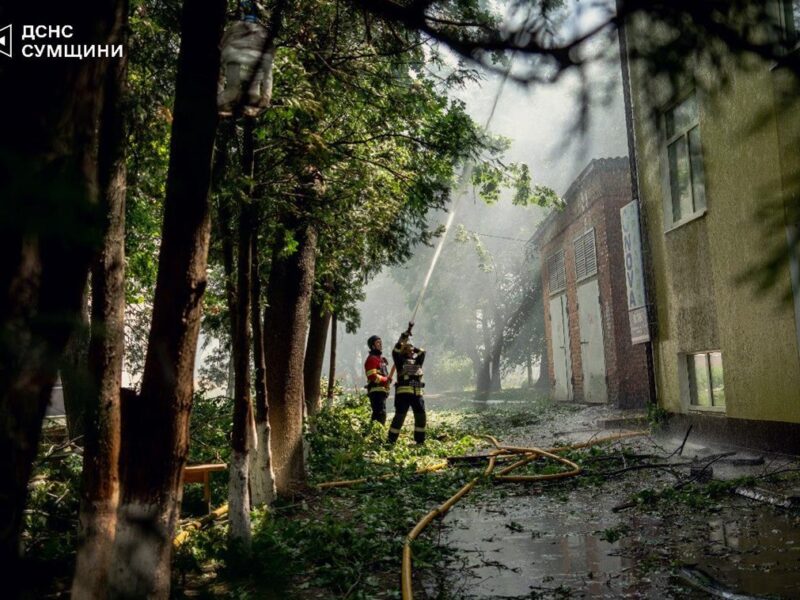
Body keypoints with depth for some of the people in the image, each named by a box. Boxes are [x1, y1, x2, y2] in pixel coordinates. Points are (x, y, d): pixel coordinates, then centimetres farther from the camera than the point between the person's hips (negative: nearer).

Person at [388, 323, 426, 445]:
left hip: (417, 394, 5)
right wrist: (404, 336, -10)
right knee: (399, 417, -8)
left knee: (421, 417, 5)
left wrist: (413, 348, 10)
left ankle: (420, 440, 18)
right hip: (403, 393, -5)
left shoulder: (417, 361, 20)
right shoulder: (401, 361, 6)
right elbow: (396, 351, -8)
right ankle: (391, 440, -3)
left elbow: (422, 352, 9)